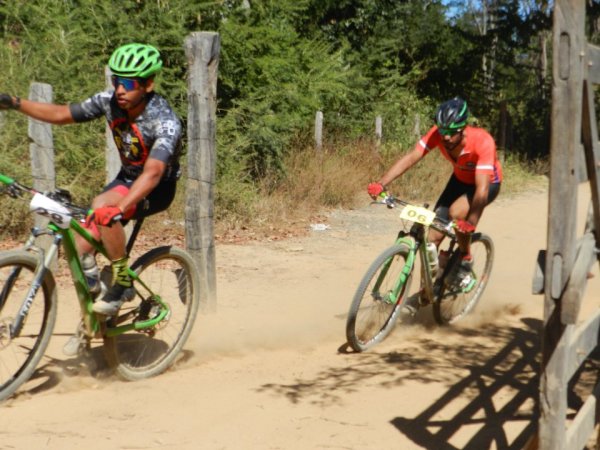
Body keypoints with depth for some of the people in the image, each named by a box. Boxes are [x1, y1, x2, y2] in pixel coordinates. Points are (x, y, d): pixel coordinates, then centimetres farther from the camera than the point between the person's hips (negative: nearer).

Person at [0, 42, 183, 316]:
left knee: (102, 207, -34)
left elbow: (152, 173, -42)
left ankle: (123, 283, -17)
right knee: (81, 247, -9)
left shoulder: (166, 122, -30)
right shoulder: (109, 101, -13)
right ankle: (93, 309, 17)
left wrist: (119, 209, -55)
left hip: (159, 188, -6)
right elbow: (61, 114, -3)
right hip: (126, 178, 6)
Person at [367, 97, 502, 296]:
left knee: (457, 212, -33)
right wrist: (381, 184, -46)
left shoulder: (482, 141, -38)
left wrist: (471, 222, -57)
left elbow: (482, 188, -43)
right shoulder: (438, 134, -27)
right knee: (434, 234, -5)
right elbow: (410, 158, -33)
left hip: (488, 182, -4)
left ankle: (466, 258, -5)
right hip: (460, 179, 4)